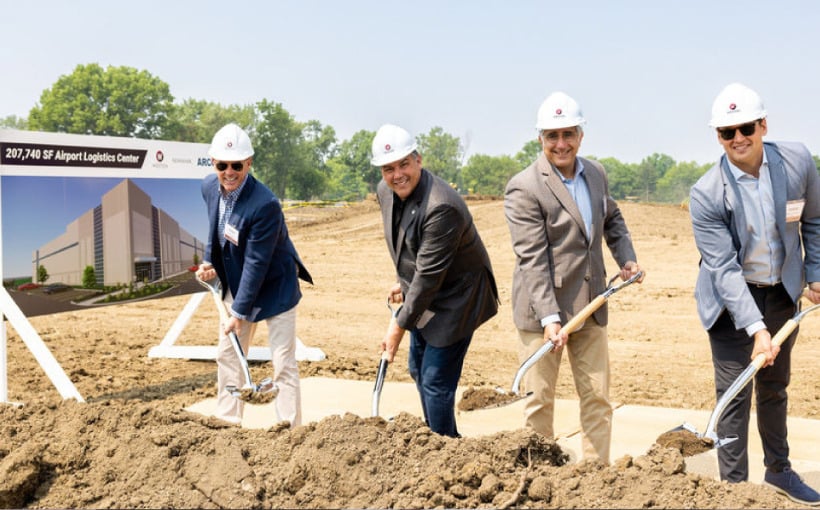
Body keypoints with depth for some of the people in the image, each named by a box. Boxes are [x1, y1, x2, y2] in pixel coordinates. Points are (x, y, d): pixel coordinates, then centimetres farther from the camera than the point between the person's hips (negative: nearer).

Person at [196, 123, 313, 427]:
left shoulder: (265, 204, -31)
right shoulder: (210, 187, -8)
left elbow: (256, 264, -28)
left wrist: (240, 312, -24)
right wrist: (209, 263, -4)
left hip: (273, 288, -7)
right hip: (235, 284, 8)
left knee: (283, 364, -5)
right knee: (227, 355, 15)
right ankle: (226, 422, 29)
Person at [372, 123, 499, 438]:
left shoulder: (441, 207, -32)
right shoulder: (385, 192, -4)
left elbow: (429, 274, -30)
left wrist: (399, 326, -25)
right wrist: (402, 282, 17)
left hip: (456, 299, -9)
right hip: (423, 294, 9)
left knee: (436, 381, -7)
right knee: (418, 369, 21)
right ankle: (436, 437, 41)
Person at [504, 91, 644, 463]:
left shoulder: (596, 174, 6)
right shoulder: (523, 188, -15)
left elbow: (612, 219, 25)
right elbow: (533, 259, -19)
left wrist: (627, 258, 8)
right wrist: (549, 317, -24)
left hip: (590, 306, 6)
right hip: (541, 310, -6)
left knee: (597, 398, 10)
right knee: (539, 400, 6)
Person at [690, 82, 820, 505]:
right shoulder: (706, 194, -24)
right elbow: (723, 268, -25)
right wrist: (755, 328, -31)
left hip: (782, 292, 4)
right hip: (731, 299, -4)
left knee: (775, 386, 20)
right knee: (734, 394, -2)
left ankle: (778, 469, 39)